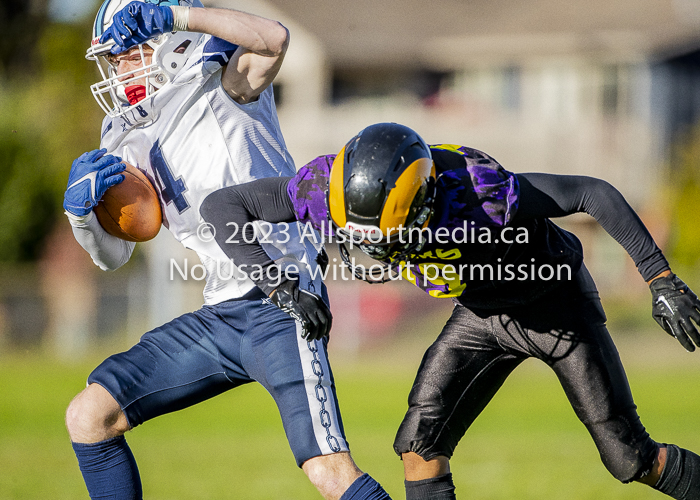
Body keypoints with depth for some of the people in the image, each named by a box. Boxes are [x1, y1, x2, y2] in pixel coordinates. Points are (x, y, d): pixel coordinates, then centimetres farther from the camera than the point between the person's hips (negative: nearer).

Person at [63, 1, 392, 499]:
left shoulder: (229, 93, -2)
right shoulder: (133, 145, 16)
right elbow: (113, 253, 18)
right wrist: (81, 210, -3)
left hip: (281, 309, -7)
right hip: (217, 320, 8)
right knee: (89, 416, 3)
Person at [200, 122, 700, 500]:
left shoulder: (473, 192, -41)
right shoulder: (333, 186, -28)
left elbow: (595, 193, -31)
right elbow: (220, 204, -21)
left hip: (555, 303, -4)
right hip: (482, 311, 4)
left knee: (629, 458, 2)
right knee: (422, 442, -12)